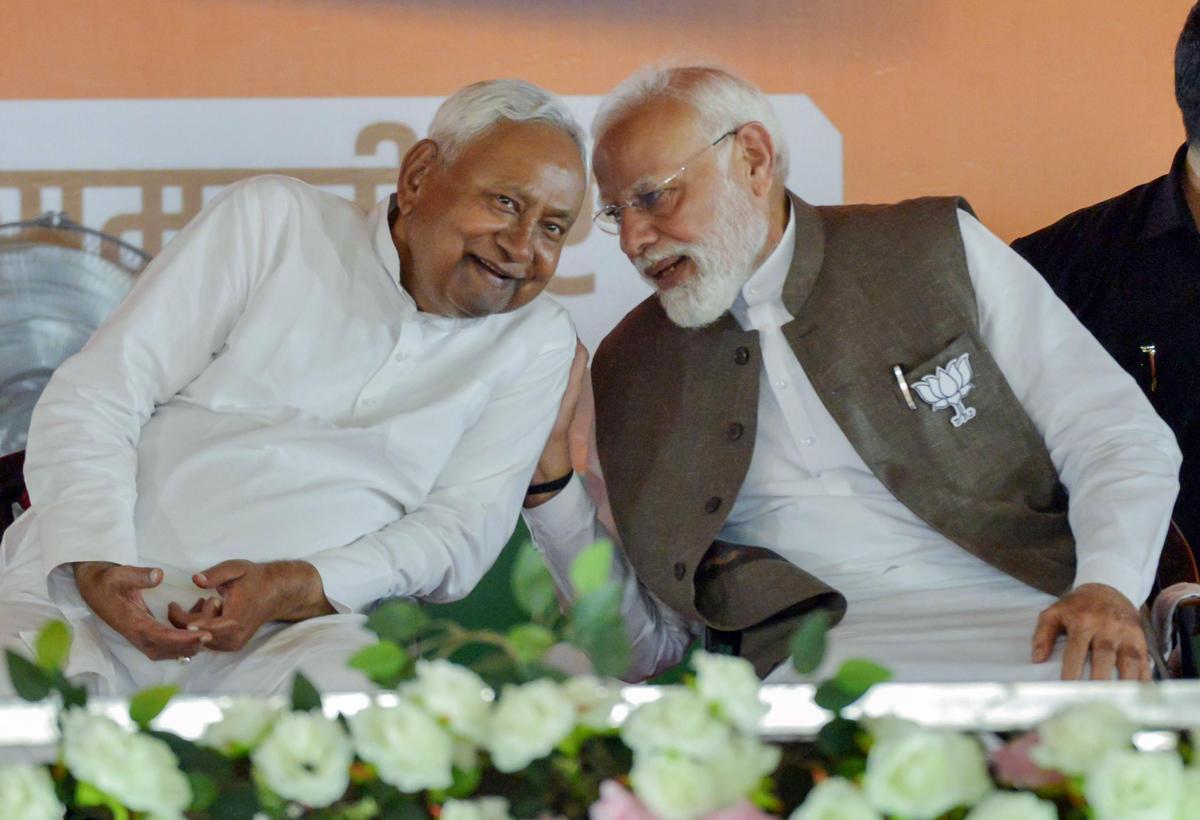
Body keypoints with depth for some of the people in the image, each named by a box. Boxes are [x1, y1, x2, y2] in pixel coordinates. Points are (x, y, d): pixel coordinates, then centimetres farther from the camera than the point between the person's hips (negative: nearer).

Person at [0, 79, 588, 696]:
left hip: (285, 638, 2)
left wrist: (295, 588, -15)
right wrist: (97, 558, -17)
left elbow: (464, 524, 4)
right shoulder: (274, 221, 7)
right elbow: (95, 395, 2)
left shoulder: (538, 343, 13)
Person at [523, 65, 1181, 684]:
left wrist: (1107, 587, -15)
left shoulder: (939, 247, 10)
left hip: (1028, 622, -1)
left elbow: (1124, 439, 6)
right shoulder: (629, 372, 16)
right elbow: (649, 645, 17)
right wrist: (552, 485, 2)